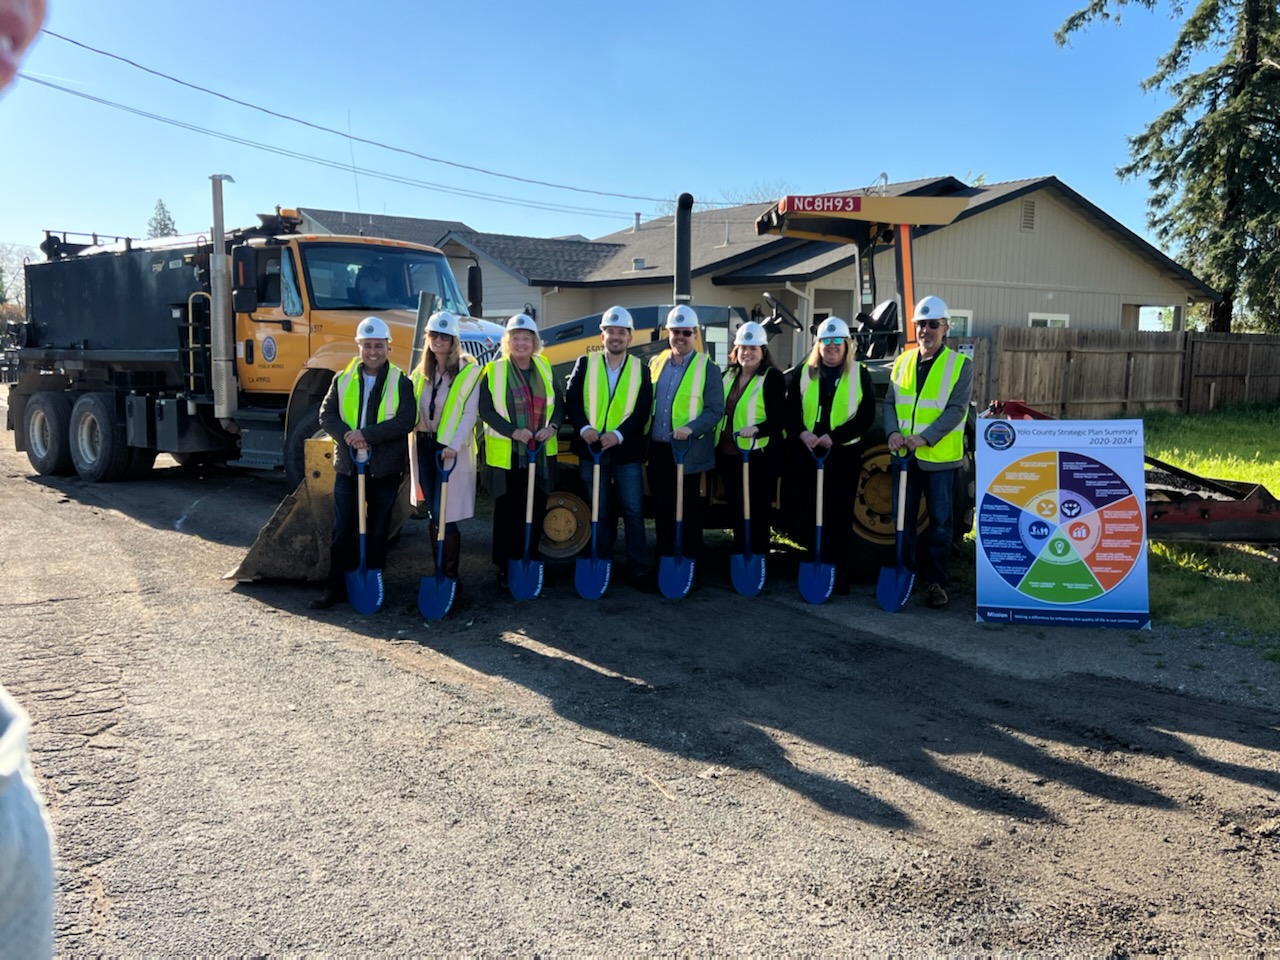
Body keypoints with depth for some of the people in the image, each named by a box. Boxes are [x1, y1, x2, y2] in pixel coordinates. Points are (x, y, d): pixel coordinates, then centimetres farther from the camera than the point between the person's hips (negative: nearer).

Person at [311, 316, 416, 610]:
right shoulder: (342, 380, 6)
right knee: (343, 530, 4)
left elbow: (405, 421, -13)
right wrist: (348, 437, -19)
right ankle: (336, 587, 13)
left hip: (385, 469, -2)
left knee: (378, 531, 9)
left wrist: (367, 434, -22)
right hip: (348, 467, 2)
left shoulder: (400, 382, -2)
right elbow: (327, 416, 1)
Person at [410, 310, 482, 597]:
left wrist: (454, 445, -25)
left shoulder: (468, 371, -5)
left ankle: (450, 576, 4)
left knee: (444, 516, -7)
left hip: (452, 451, -6)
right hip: (424, 447, 6)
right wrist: (413, 448, -1)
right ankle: (439, 571, 21)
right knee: (433, 514, 11)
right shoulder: (421, 371, 13)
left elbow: (469, 413, -13)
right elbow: (412, 410, 11)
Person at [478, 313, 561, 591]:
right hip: (506, 454, -3)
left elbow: (557, 403, 10)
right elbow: (485, 410, -7)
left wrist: (552, 427, -9)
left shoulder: (544, 368, 7)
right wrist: (512, 431, -19)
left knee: (536, 511, 9)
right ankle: (505, 569, 11)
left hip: (541, 453, 4)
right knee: (507, 512, 2)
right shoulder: (494, 371, -4)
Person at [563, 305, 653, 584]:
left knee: (633, 512, -1)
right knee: (600, 513, 10)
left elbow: (643, 410, -3)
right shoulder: (585, 364, 5)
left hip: (626, 451, -1)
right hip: (591, 449, 1)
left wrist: (619, 434, -17)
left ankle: (639, 569, 6)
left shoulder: (641, 369, 4)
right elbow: (571, 401, 2)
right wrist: (584, 427, -16)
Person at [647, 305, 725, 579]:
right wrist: (645, 433, 4)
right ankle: (663, 561, 21)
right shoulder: (656, 363, 10)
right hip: (658, 449, 5)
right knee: (662, 508, 11)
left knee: (689, 509, 3)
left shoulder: (707, 367, -5)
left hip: (689, 451, -5)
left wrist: (691, 428, -23)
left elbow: (716, 409, -10)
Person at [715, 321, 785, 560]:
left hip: (759, 456, -6)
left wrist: (756, 429, -30)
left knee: (757, 512, 0)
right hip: (727, 454, 6)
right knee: (736, 510, 15)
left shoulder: (773, 378, -7)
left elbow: (780, 419, -13)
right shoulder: (728, 375, 12)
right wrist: (716, 443, 7)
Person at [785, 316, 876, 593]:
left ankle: (839, 570, 10)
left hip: (845, 454, -2)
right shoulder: (803, 373, 9)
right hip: (807, 452, 2)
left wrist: (834, 436, -16)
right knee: (810, 511, 6)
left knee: (840, 516, 2)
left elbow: (866, 416, -4)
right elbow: (790, 410, 4)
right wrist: (801, 433, -16)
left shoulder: (860, 375, 3)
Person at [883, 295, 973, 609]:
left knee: (940, 522, 4)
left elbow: (956, 409, -12)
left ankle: (937, 582, 13)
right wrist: (893, 432, -10)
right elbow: (889, 403, 9)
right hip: (904, 455, 4)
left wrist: (925, 437, -23)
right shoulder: (903, 362, 9)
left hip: (940, 457, -4)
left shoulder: (960, 365, -4)